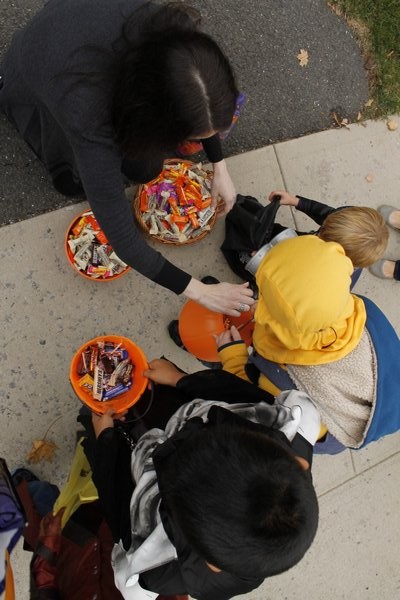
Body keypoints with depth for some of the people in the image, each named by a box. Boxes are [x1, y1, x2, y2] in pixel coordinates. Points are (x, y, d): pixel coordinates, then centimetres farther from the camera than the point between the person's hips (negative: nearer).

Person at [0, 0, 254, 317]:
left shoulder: (174, 36, -36)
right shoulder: (90, 118, -48)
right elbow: (122, 236, -43)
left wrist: (220, 167, -13)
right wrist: (199, 291, -37)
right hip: (34, 75, -3)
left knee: (147, 167, -1)